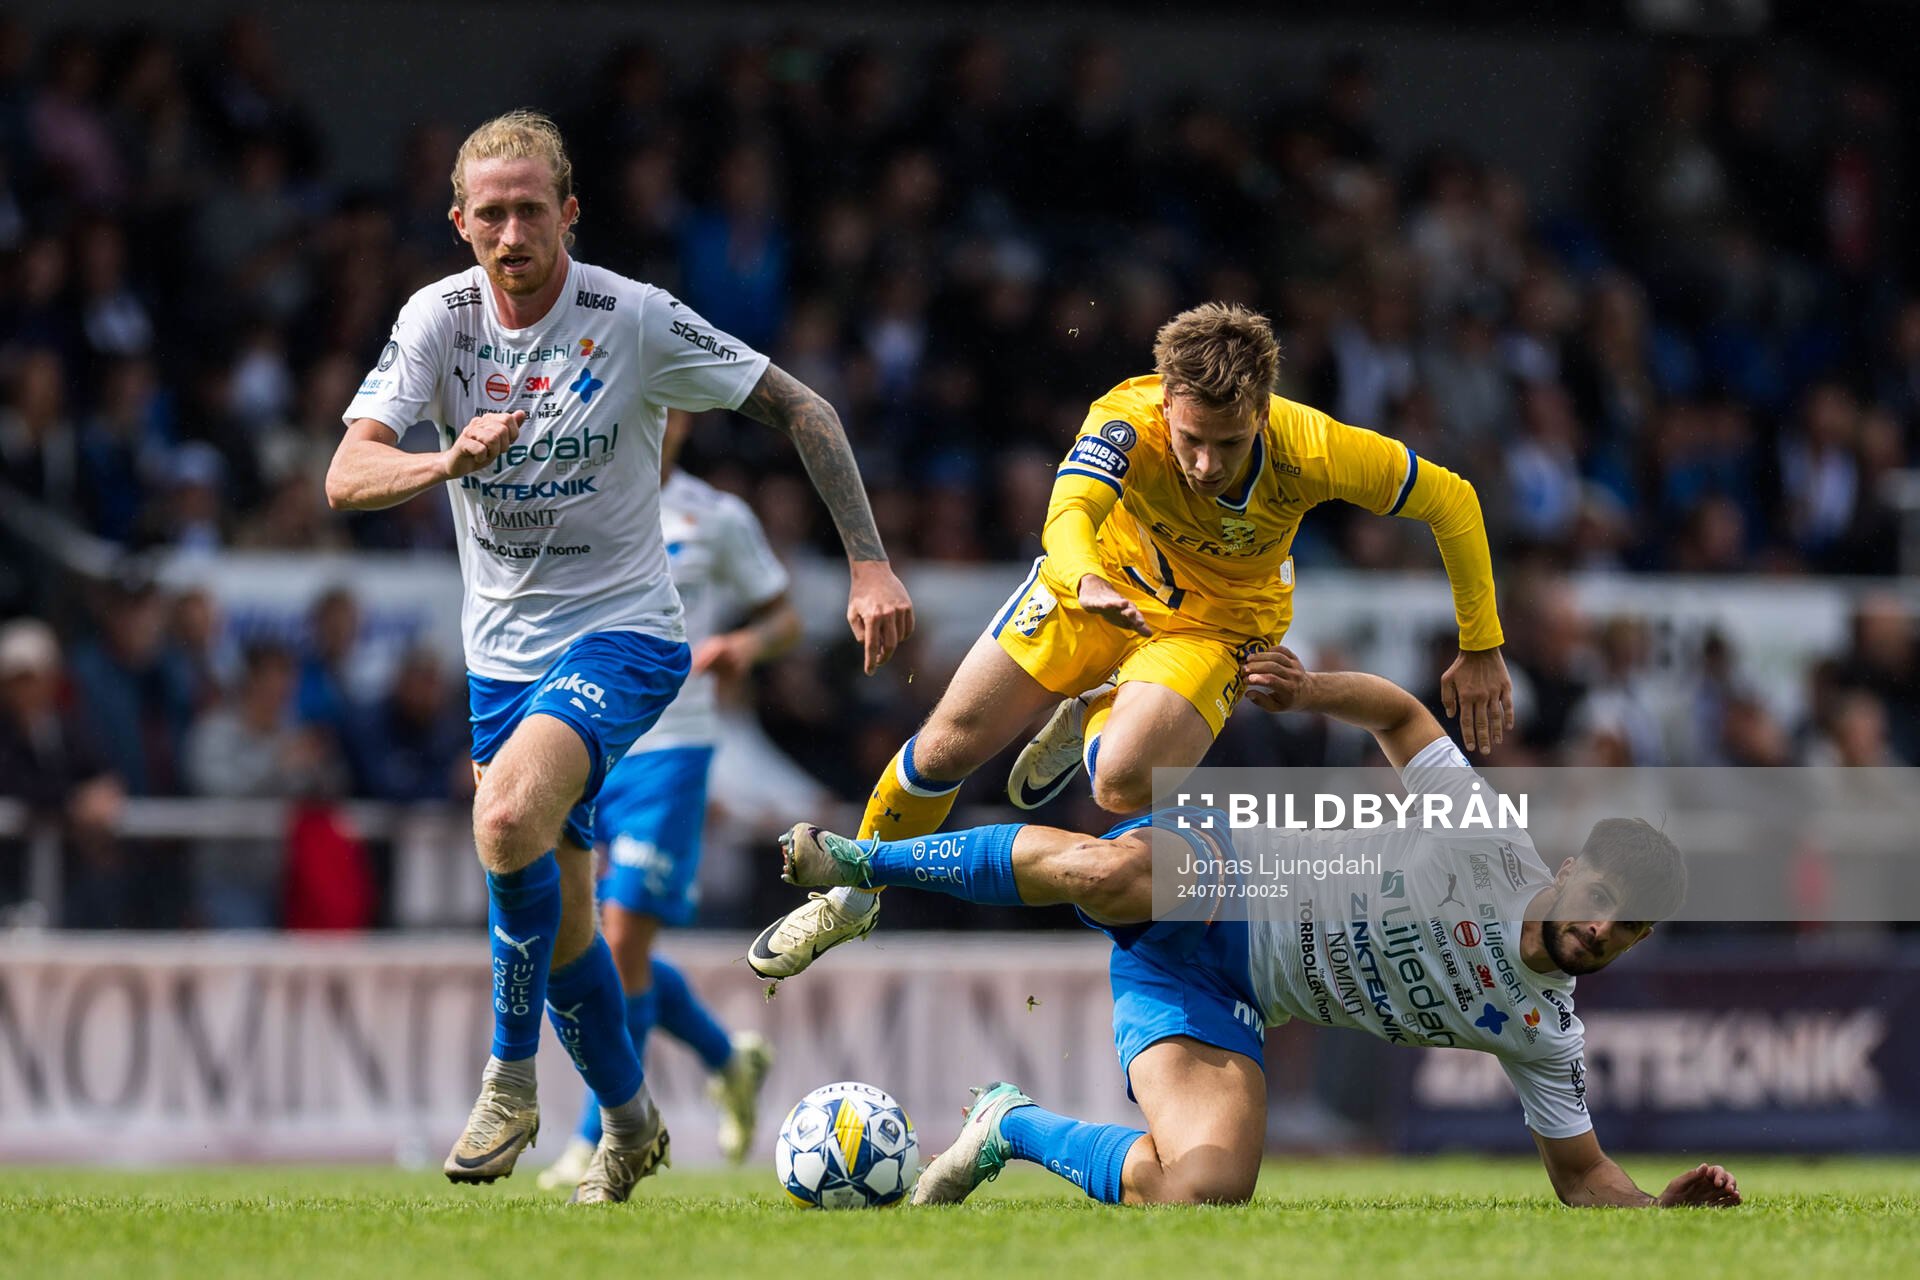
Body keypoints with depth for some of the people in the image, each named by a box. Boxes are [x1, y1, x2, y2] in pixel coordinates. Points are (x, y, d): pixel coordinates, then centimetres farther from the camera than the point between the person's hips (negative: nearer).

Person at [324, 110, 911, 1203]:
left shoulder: (636, 320, -14)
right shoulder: (440, 318, -6)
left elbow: (803, 412, -6)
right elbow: (347, 478, -15)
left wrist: (871, 564, -12)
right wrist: (450, 459, -35)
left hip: (622, 633, -4)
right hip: (503, 652, 4)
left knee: (511, 816, -31)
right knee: (559, 919, 9)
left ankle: (512, 1077, -16)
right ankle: (630, 1122, 33)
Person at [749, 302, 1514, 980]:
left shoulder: (1309, 451, -34)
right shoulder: (1127, 421, -35)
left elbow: (1452, 503, -21)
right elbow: (1070, 512, -52)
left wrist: (1481, 651, -18)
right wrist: (1085, 580, -75)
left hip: (1216, 624, -1)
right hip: (1103, 581, 1)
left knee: (1124, 786, -26)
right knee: (950, 745, 3)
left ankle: (1095, 719, 13)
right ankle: (853, 896, 32)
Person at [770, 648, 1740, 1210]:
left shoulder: (1542, 1033, 5)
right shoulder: (1494, 842, -6)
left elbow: (1580, 1171, 13)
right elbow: (1401, 715, 7)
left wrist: (1666, 1205, -7)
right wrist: (1314, 690, -11)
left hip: (1221, 1000, 4)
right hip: (1214, 875, -4)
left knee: (1204, 1192, -26)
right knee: (1102, 873, -42)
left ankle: (1016, 1131, 3)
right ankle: (868, 862, -16)